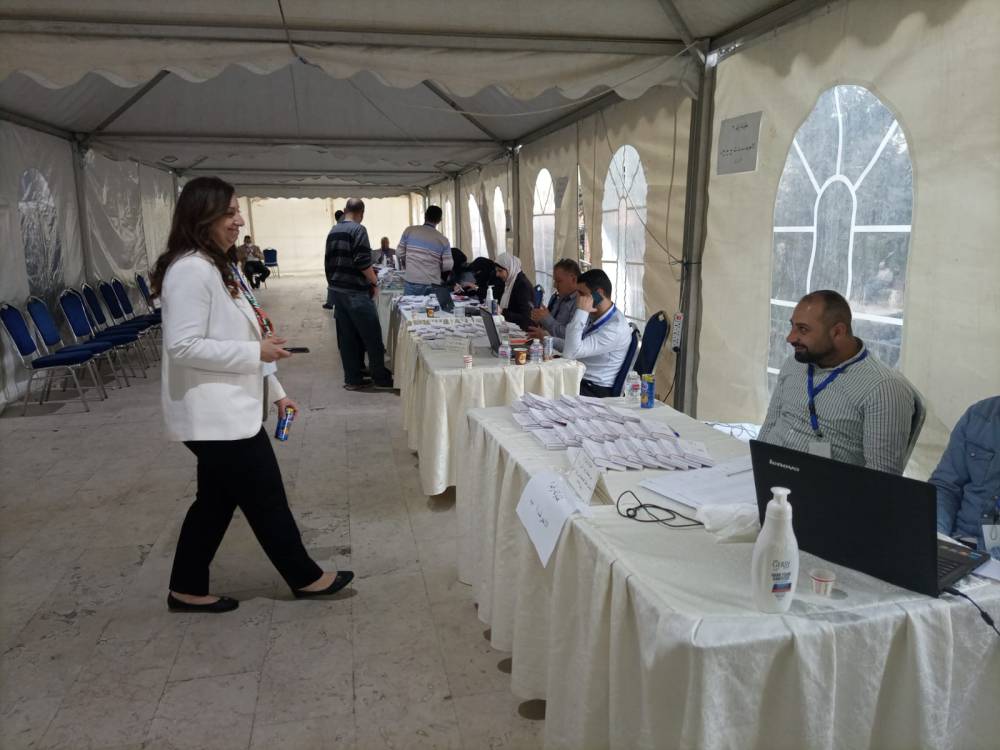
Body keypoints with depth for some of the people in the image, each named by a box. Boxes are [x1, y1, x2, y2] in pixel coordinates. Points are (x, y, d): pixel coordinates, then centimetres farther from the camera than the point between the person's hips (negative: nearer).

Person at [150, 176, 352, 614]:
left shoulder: (223, 266, 15)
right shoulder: (191, 270, -19)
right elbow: (182, 345, -25)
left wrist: (275, 391, 17)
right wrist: (257, 352, -21)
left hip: (230, 409, 10)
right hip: (215, 413, -10)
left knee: (217, 499, 17)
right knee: (266, 499, 4)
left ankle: (188, 589, 31)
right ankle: (304, 577, 21)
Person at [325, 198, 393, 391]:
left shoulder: (332, 232, 14)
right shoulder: (358, 230, -11)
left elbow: (329, 262, 17)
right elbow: (363, 262, -19)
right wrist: (374, 282, -7)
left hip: (337, 290, 8)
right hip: (356, 291, -8)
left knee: (347, 337, 10)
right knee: (372, 336, -1)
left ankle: (352, 379, 14)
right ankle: (380, 379, 4)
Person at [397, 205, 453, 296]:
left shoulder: (409, 230, 0)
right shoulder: (443, 240, -1)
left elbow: (399, 252, 5)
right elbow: (447, 266, -3)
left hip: (411, 282, 0)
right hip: (433, 285, 0)